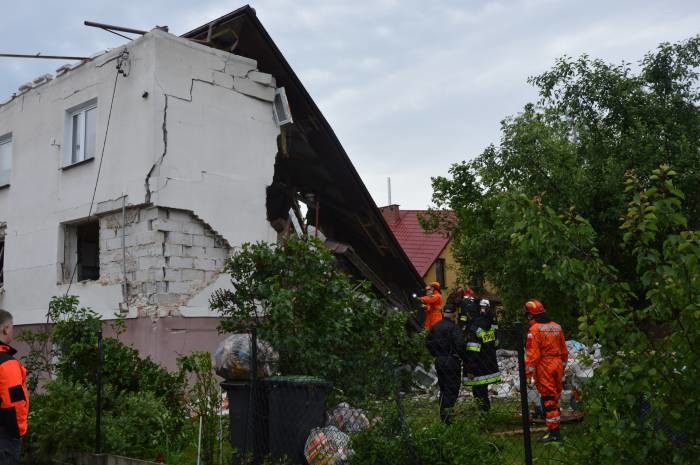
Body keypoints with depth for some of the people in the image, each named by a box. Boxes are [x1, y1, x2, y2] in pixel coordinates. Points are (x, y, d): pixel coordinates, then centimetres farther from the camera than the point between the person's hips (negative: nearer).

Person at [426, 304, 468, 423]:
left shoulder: (435, 327, 7)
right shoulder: (453, 327, -15)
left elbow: (428, 342, 13)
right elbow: (460, 344, -22)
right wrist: (463, 357, -7)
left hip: (439, 361, 7)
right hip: (451, 361, -7)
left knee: (443, 388, 18)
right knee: (452, 389, -1)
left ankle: (443, 414, 23)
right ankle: (446, 415, -8)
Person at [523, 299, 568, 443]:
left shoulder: (534, 330, -15)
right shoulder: (557, 327, 8)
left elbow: (532, 354, -17)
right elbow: (564, 351, 14)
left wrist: (528, 373, -12)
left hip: (544, 368, -7)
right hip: (557, 366, 7)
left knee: (549, 399, -1)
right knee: (555, 397, 17)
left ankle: (554, 433, 3)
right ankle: (555, 425, 27)